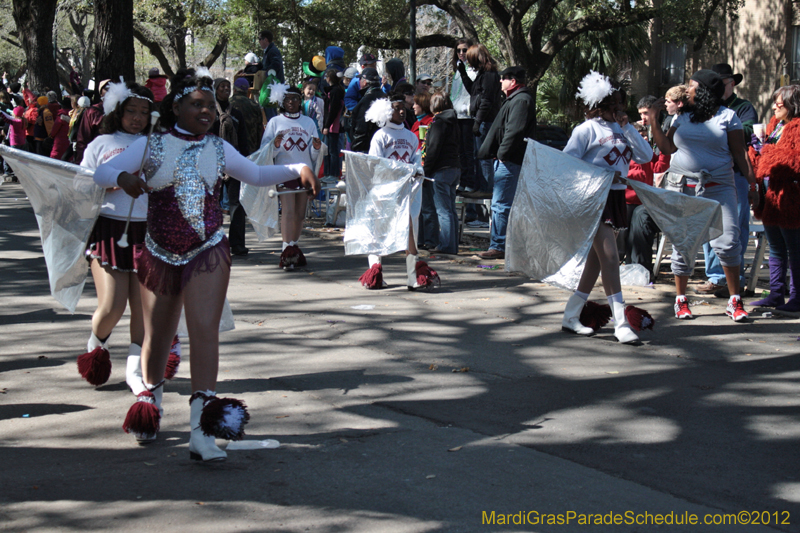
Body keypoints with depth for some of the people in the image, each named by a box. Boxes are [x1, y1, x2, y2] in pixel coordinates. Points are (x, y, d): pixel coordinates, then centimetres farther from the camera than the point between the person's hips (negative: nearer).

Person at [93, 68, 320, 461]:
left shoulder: (218, 149, 8)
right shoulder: (150, 146, 1)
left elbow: (256, 174, 20)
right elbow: (101, 172, -3)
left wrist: (297, 169, 7)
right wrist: (123, 178, -25)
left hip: (207, 253, 0)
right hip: (159, 254, 0)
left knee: (204, 331, -16)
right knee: (157, 336, 13)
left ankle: (201, 431, -22)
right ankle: (150, 397, 45)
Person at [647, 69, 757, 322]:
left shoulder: (727, 117, 2)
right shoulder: (683, 117, 12)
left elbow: (740, 154, 2)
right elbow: (668, 148, 8)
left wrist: (752, 184, -2)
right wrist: (654, 123, 2)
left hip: (718, 187, -3)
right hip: (682, 186, 3)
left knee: (727, 242, -11)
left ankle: (734, 301, -1)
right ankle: (680, 299, 16)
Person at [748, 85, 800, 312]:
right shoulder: (774, 125, 14)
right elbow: (760, 158, 23)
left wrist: (767, 150, -18)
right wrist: (757, 147, 3)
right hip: (771, 196, 9)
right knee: (776, 248, 13)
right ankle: (776, 294, 19)